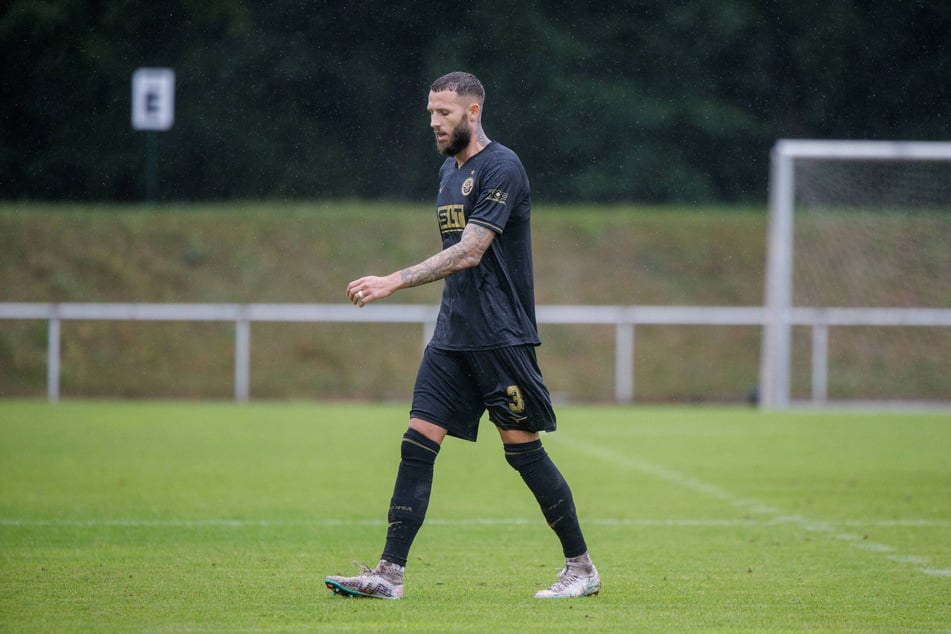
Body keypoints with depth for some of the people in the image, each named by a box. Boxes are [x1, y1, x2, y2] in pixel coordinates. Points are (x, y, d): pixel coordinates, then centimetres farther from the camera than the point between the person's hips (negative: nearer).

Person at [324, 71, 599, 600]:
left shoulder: (501, 168, -13)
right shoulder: (449, 170, 15)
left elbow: (470, 252, -22)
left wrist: (393, 282, -26)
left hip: (502, 336, -8)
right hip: (452, 337, 8)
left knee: (523, 448, -4)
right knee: (418, 443, -2)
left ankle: (582, 567, 8)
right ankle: (390, 572, -4)